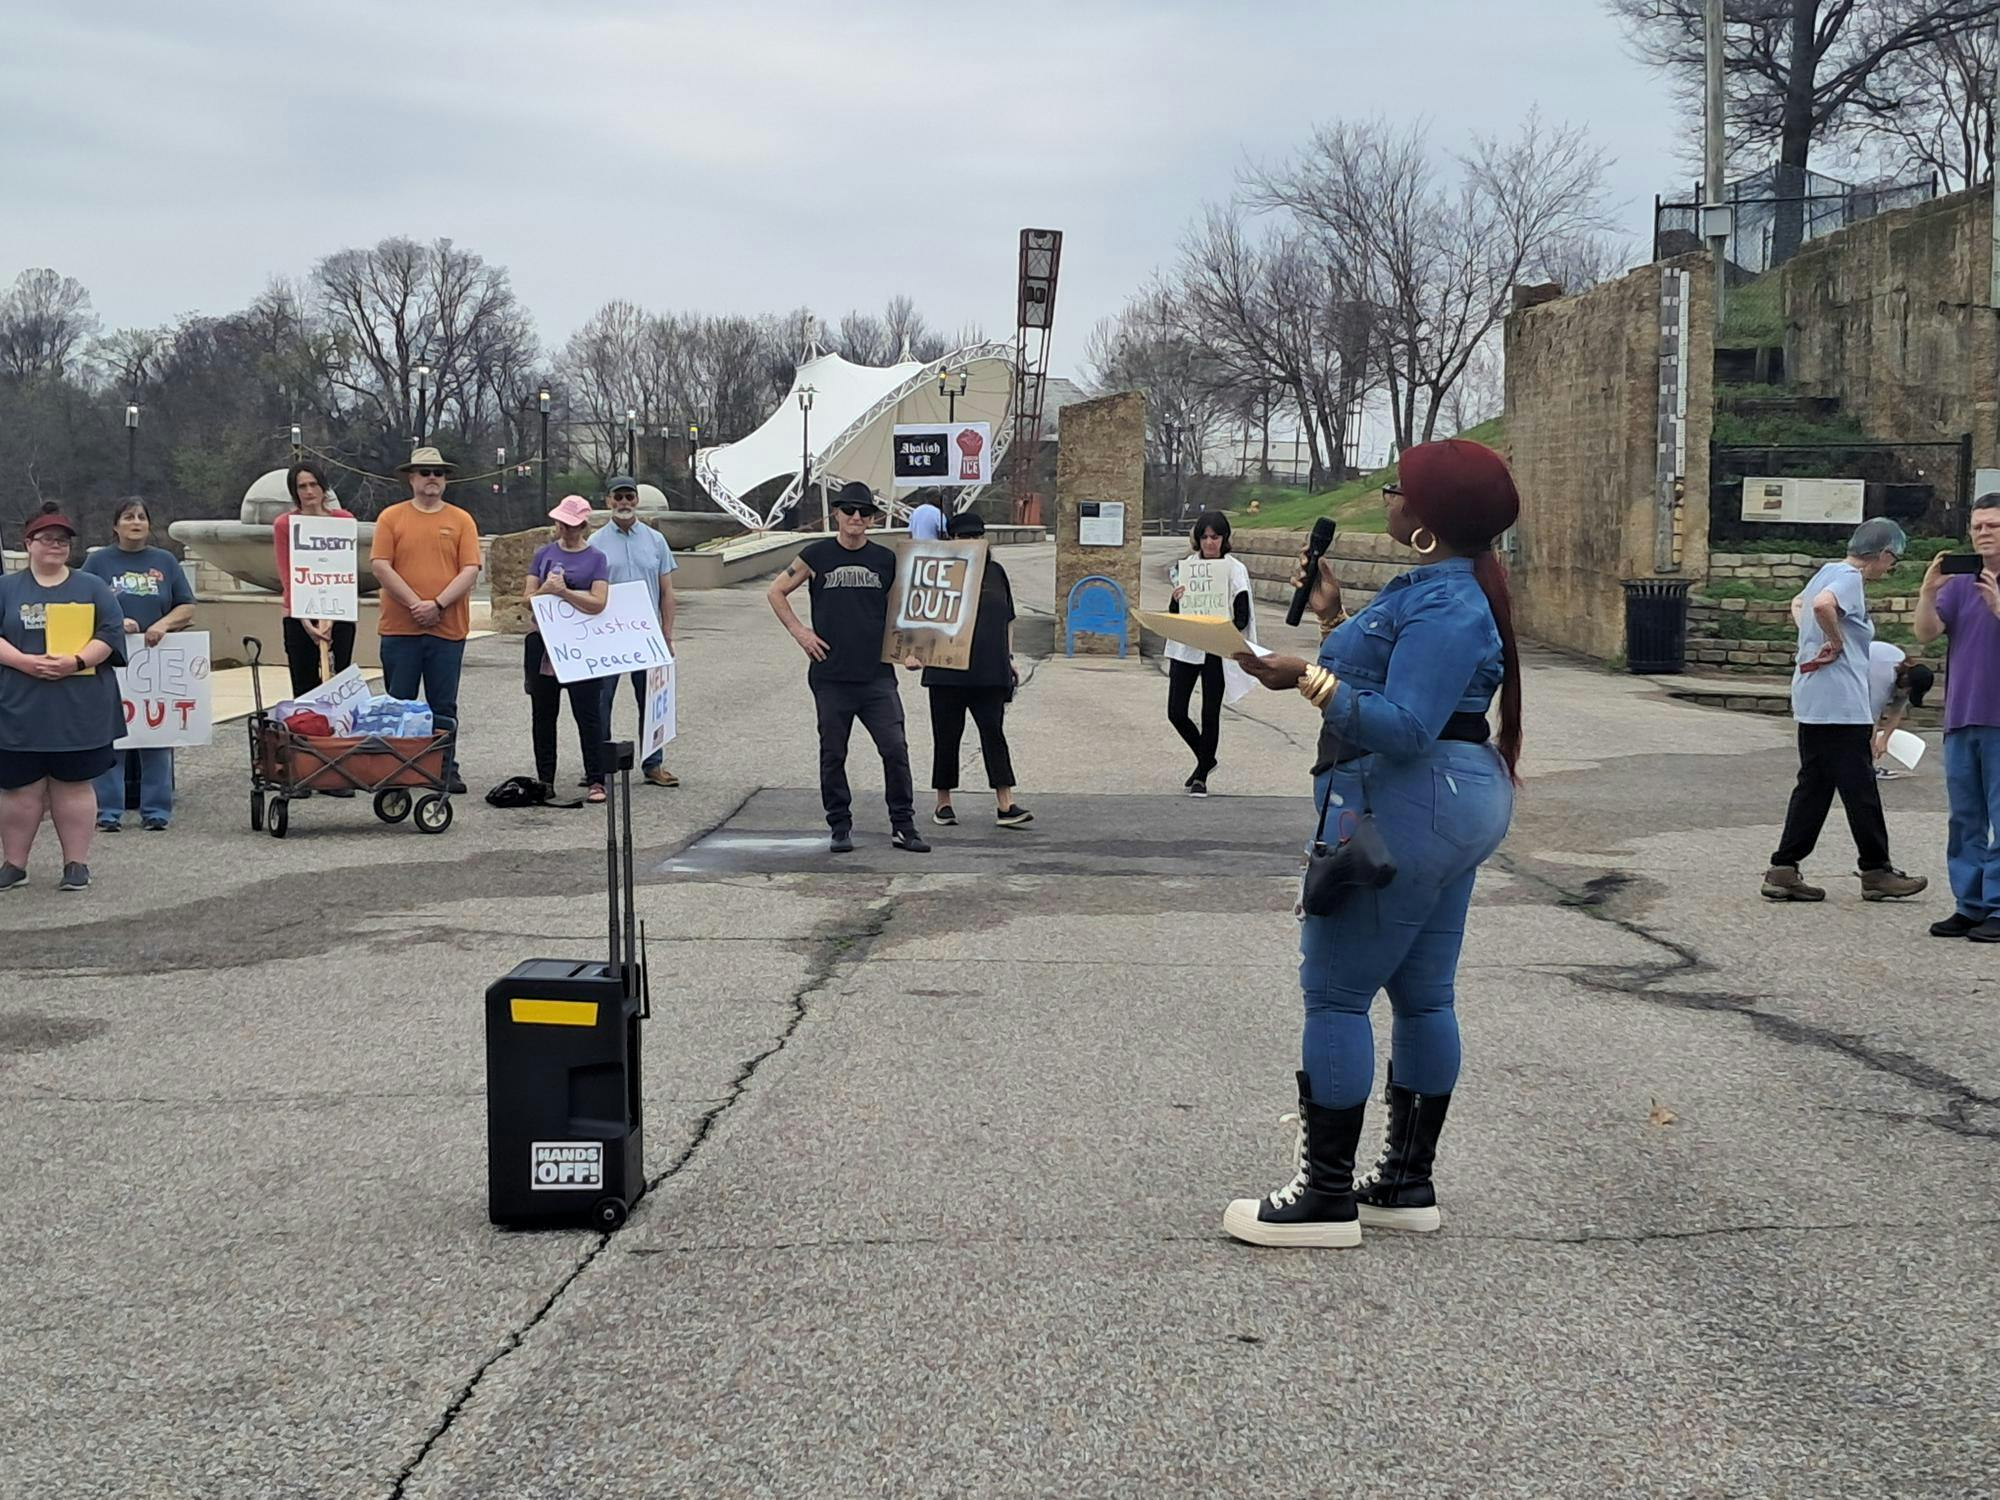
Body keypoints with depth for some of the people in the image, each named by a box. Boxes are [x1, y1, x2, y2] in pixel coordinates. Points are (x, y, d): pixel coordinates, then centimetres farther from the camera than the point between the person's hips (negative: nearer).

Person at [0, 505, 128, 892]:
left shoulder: (92, 588, 9)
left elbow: (110, 634, 0)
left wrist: (76, 662, -15)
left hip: (79, 710, 0)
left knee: (73, 786, 4)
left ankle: (76, 864, 12)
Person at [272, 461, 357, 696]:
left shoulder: (344, 520, 0)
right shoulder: (284, 525, -1)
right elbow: (286, 575, -6)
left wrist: (330, 615, -18)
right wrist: (305, 621, -17)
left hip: (338, 613, 0)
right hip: (299, 616, 0)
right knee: (303, 689, 0)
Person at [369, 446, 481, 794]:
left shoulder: (461, 520, 6)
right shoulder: (391, 517, 4)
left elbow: (470, 571, -1)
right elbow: (380, 566, -4)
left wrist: (438, 604, -14)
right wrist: (415, 603, -13)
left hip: (448, 629, 1)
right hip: (399, 627, 0)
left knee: (444, 707, 6)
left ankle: (447, 772, 12)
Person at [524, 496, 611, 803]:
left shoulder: (596, 558, 1)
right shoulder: (544, 553, 10)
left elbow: (598, 603, -10)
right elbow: (527, 598, 5)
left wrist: (564, 591, -18)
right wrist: (546, 589, -15)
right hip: (543, 642, 4)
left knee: (588, 714, -3)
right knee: (543, 714, 8)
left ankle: (596, 781, 1)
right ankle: (545, 780, 16)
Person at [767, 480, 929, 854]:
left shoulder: (885, 559, 7)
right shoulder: (816, 556, 2)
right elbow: (776, 592, 11)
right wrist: (799, 632, 1)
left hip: (877, 675, 1)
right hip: (831, 676, -1)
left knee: (895, 750, -4)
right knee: (833, 755, 6)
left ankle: (903, 826, 6)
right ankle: (840, 827, 18)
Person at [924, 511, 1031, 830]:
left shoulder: (995, 572, 13)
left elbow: (1007, 619, 21)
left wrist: (1009, 657, 16)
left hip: (989, 671, 2)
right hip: (947, 672, -2)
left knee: (993, 732, -4)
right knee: (947, 735, 5)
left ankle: (1005, 805, -8)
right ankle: (943, 802, 17)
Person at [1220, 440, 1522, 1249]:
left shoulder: (1444, 606, -19)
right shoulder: (1439, 587, 14)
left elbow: (1404, 728, -27)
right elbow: (1391, 681, 20)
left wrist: (1308, 679, -28)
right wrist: (1332, 616, 21)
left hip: (1403, 811, -11)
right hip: (1447, 807, 11)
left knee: (1334, 994, -5)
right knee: (1423, 995, 13)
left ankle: (1325, 1198, 0)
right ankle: (1407, 1183, 22)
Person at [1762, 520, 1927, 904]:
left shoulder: (1828, 571, 15)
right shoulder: (1850, 579, -13)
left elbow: (1797, 604, 33)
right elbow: (1823, 605, -34)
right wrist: (1836, 642, -18)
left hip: (1811, 701, 10)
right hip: (1841, 703, -10)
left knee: (1813, 786, 10)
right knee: (1860, 789, 0)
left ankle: (1783, 872, 7)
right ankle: (1876, 872, 9)